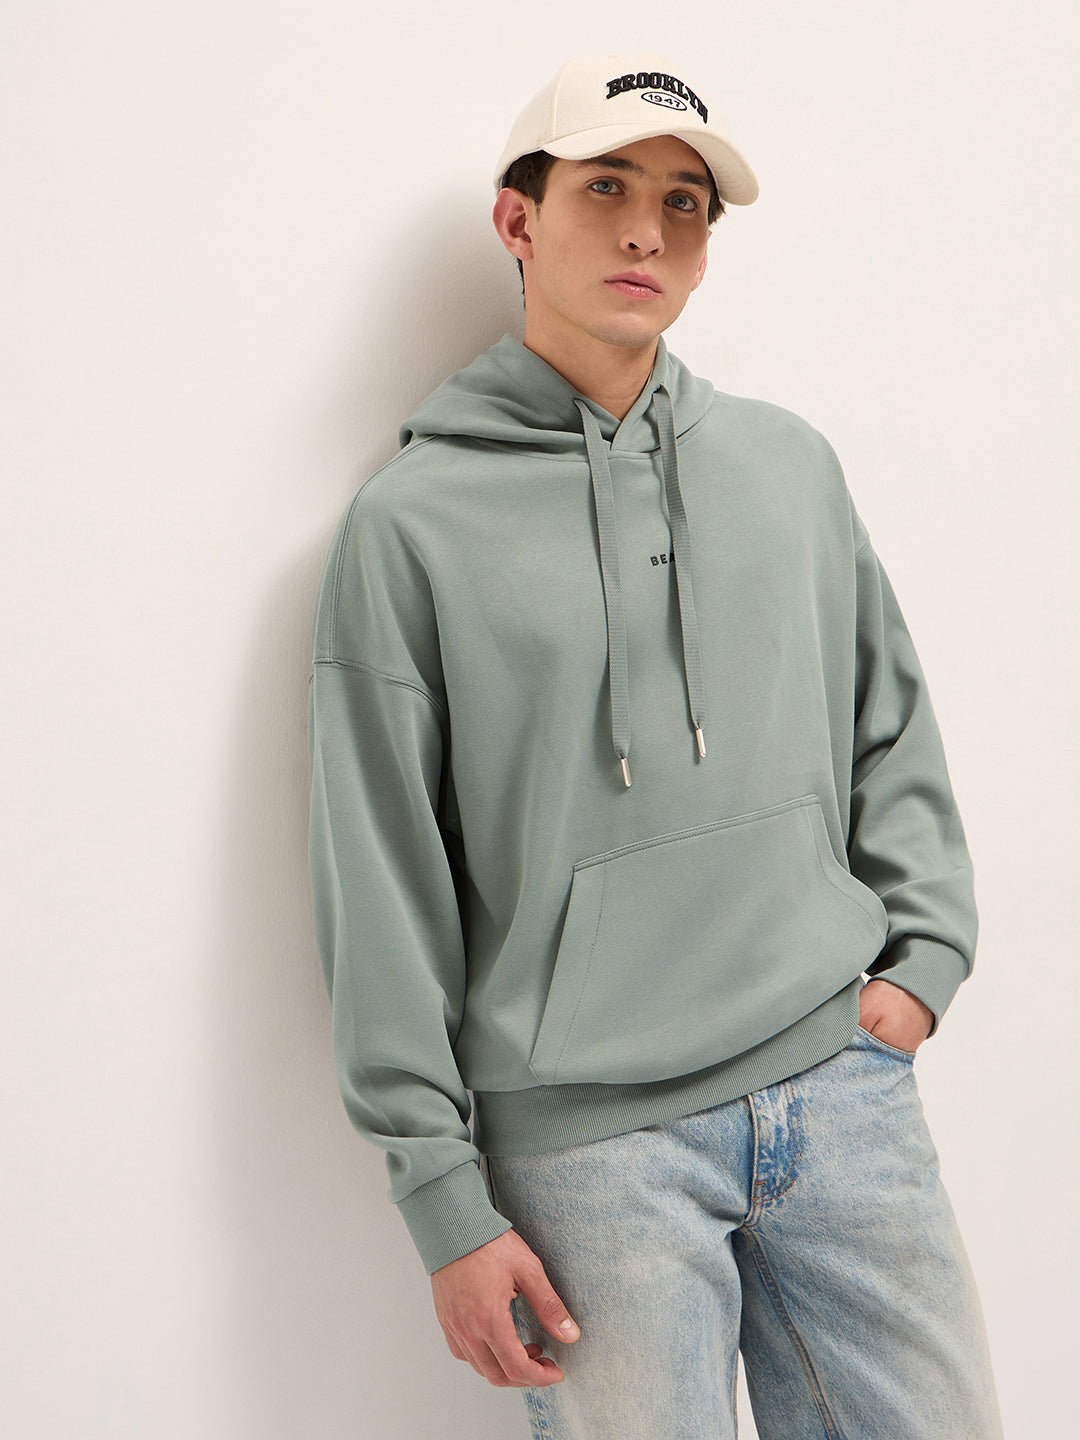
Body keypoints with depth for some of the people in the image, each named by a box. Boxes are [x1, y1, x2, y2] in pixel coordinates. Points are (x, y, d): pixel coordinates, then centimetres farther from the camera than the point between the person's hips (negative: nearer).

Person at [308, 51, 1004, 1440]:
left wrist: (922, 953, 4)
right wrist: (445, 1198, -6)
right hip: (589, 1139, -3)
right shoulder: (411, 523, -2)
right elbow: (382, 891, -3)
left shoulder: (790, 462, 11)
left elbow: (893, 728, 18)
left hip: (845, 1082, 4)